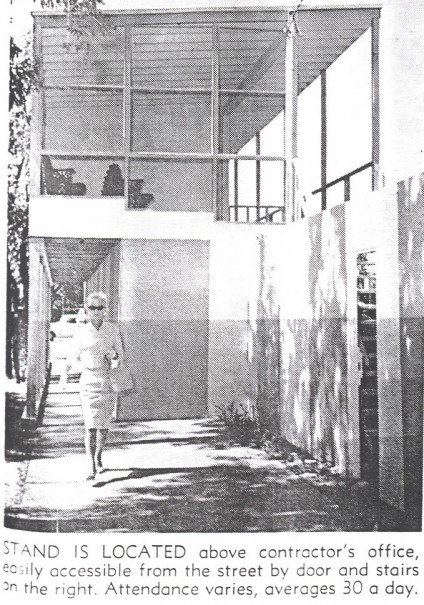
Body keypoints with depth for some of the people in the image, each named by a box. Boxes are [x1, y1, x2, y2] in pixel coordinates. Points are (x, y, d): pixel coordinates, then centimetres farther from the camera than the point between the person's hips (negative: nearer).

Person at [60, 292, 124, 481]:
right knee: (91, 425, -10)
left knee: (104, 423, 8)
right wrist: (65, 373, -4)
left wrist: (114, 356, -15)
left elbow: (121, 357, 7)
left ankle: (98, 457, 32)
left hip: (108, 381, 1)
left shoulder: (113, 330, 2)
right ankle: (92, 468, -10)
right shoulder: (81, 332, 0)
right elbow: (73, 356, 9)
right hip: (89, 382, -1)